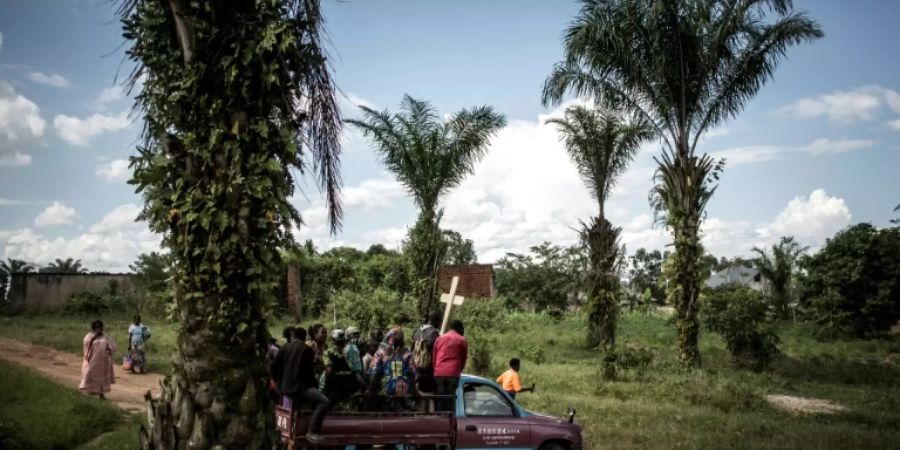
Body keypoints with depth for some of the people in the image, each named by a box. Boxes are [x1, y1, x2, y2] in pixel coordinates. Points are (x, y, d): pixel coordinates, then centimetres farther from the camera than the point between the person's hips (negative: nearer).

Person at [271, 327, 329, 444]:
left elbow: (274, 366, 9)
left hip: (286, 386, 8)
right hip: (300, 386, -8)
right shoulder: (307, 349, -7)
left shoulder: (286, 347, 8)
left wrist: (279, 380, 26)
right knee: (325, 402, -18)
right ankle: (312, 432, -28)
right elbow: (310, 370, -1)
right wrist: (314, 383, 17)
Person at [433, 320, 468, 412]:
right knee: (450, 401, -1)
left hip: (438, 373, 3)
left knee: (440, 400, 6)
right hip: (453, 373, -3)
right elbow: (463, 360, 13)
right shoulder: (462, 340, 7)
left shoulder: (439, 339, 18)